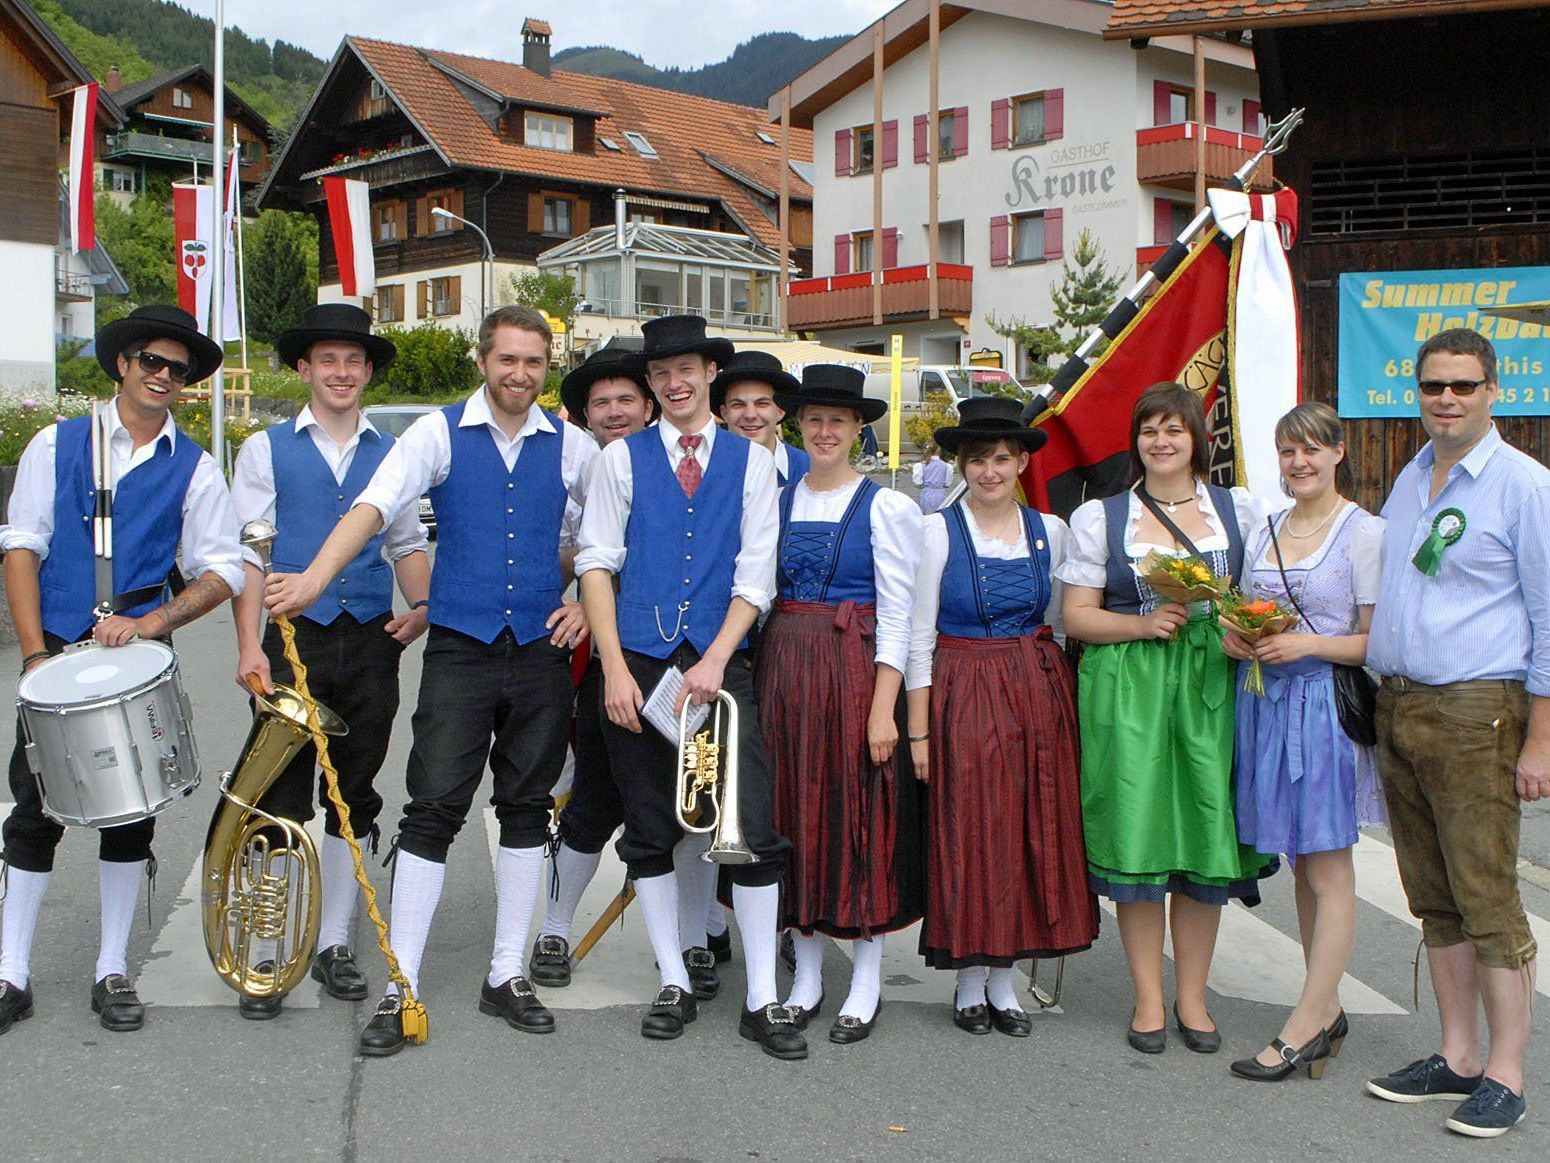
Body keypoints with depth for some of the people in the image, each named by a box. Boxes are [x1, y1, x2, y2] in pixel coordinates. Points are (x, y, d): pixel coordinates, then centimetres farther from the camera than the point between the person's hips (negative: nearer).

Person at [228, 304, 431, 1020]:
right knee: (281, 801, -2)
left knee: (353, 798, 9)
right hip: (292, 642, -2)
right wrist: (249, 645, -10)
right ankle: (267, 958, 7)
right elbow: (246, 552, 0)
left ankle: (334, 944, 20)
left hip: (370, 645, 2)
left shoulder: (392, 454, 13)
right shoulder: (267, 450, 6)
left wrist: (420, 606, -4)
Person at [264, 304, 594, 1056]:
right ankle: (401, 988, 3)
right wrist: (317, 577, -31)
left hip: (542, 652, 3)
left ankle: (508, 974, 20)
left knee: (527, 809, 8)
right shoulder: (439, 434, -1)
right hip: (460, 649, -2)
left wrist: (589, 603, 4)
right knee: (432, 810, -5)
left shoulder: (572, 447, 6)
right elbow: (376, 505, -17)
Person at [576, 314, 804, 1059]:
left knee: (754, 832, -7)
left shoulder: (751, 461, 7)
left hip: (720, 663, -1)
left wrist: (714, 662, -10)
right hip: (638, 662, 1)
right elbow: (596, 564, 2)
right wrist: (614, 668, -8)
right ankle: (674, 984, 21)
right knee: (650, 833, 8)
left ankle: (762, 999, 3)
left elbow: (755, 576, 2)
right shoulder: (623, 458, 7)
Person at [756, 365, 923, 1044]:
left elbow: (898, 615, -7)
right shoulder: (775, 500, 11)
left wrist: (883, 706, -14)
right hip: (784, 668, 4)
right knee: (793, 810, 7)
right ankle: (806, 975, 20)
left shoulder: (886, 507, -2)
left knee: (859, 811, 0)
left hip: (855, 669, -4)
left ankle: (866, 983, 12)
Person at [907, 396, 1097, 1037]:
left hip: (1039, 695, 4)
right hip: (962, 696, -4)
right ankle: (970, 981, 15)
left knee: (1031, 829, 6)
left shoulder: (1050, 531, 7)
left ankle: (1003, 979, 19)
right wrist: (919, 730, -9)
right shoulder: (938, 531, -4)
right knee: (968, 832, 0)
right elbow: (919, 637, -5)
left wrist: (1060, 701, 7)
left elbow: (1060, 625, 13)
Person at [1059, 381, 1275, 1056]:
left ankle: (1192, 998, 16)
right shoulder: (1100, 518, 8)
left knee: (1207, 831, 1)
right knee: (1136, 832, -3)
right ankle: (1148, 999, 11)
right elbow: (1077, 616, 4)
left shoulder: (1239, 511, 12)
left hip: (1213, 684, 1)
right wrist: (1144, 624, -11)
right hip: (1126, 687, -1)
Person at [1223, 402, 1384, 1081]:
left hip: (1328, 703, -7)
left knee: (1329, 871, -3)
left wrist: (1308, 644, -20)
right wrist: (1235, 638, 1)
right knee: (1301, 868, 11)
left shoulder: (1365, 533, -5)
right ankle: (1328, 1011, 20)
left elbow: (1378, 640, -8)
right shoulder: (1263, 533, 15)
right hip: (1266, 705, 7)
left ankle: (1304, 1026, -1)